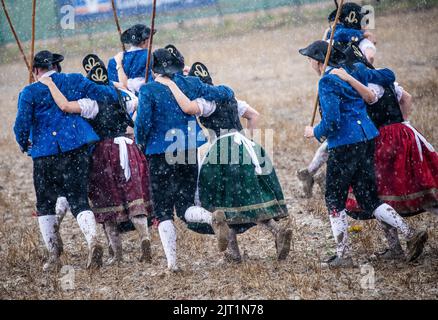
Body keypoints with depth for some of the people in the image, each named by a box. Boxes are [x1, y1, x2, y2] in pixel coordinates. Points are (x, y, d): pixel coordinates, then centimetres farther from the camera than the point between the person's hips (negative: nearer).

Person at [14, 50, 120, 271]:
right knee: (79, 200, 3)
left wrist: (24, 145, 12)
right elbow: (107, 95, 3)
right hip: (76, 150, 2)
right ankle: (92, 238, -24)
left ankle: (54, 254, 14)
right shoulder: (74, 81, 6)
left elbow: (22, 124, -7)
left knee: (45, 205, 14)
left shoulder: (29, 93, 0)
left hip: (45, 154, -2)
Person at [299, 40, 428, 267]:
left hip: (344, 144, -8)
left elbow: (331, 122, -19)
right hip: (366, 139, 8)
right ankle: (411, 234, -2)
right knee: (368, 198, 12)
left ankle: (343, 255, 6)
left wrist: (314, 133, -1)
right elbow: (388, 76, 23)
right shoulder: (356, 71, 11)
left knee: (334, 199, 5)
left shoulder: (327, 82, -12)